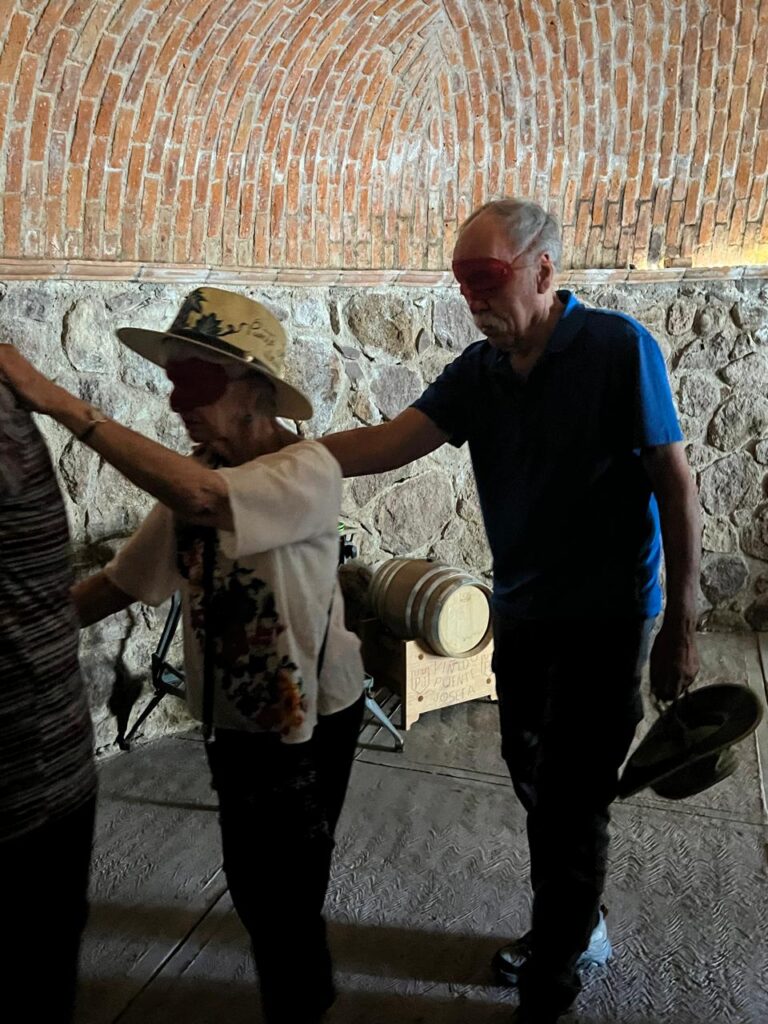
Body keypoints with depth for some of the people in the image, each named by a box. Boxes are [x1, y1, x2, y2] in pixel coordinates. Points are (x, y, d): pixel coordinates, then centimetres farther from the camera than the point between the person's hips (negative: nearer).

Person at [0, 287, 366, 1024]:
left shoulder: (307, 470, -23)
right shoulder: (192, 474, -3)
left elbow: (200, 498, -41)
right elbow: (123, 581, 0)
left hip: (311, 714, -6)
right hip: (233, 716, 6)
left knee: (284, 891, 9)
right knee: (252, 882, 23)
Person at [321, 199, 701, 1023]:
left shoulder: (619, 348, -14)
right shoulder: (478, 372, 0)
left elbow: (674, 484, -12)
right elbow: (388, 443, -8)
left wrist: (680, 625, -12)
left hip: (607, 616, -5)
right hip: (520, 614, 6)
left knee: (572, 805, 2)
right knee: (537, 787, 17)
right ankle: (576, 929, 42)